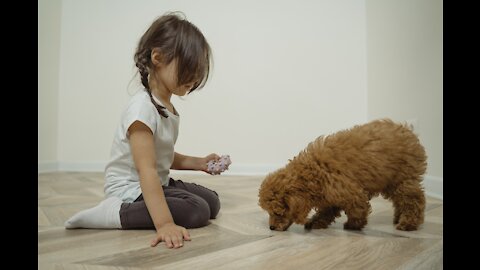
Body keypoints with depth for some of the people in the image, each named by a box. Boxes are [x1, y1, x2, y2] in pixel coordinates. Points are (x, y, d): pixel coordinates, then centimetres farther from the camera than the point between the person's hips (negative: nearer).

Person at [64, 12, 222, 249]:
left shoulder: (168, 107, 8)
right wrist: (164, 223, -36)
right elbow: (146, 169, -30)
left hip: (158, 183, 10)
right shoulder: (143, 107, -23)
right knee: (197, 211, -22)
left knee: (212, 202, 6)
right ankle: (114, 213, -15)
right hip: (129, 188, -10)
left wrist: (198, 163, 4)